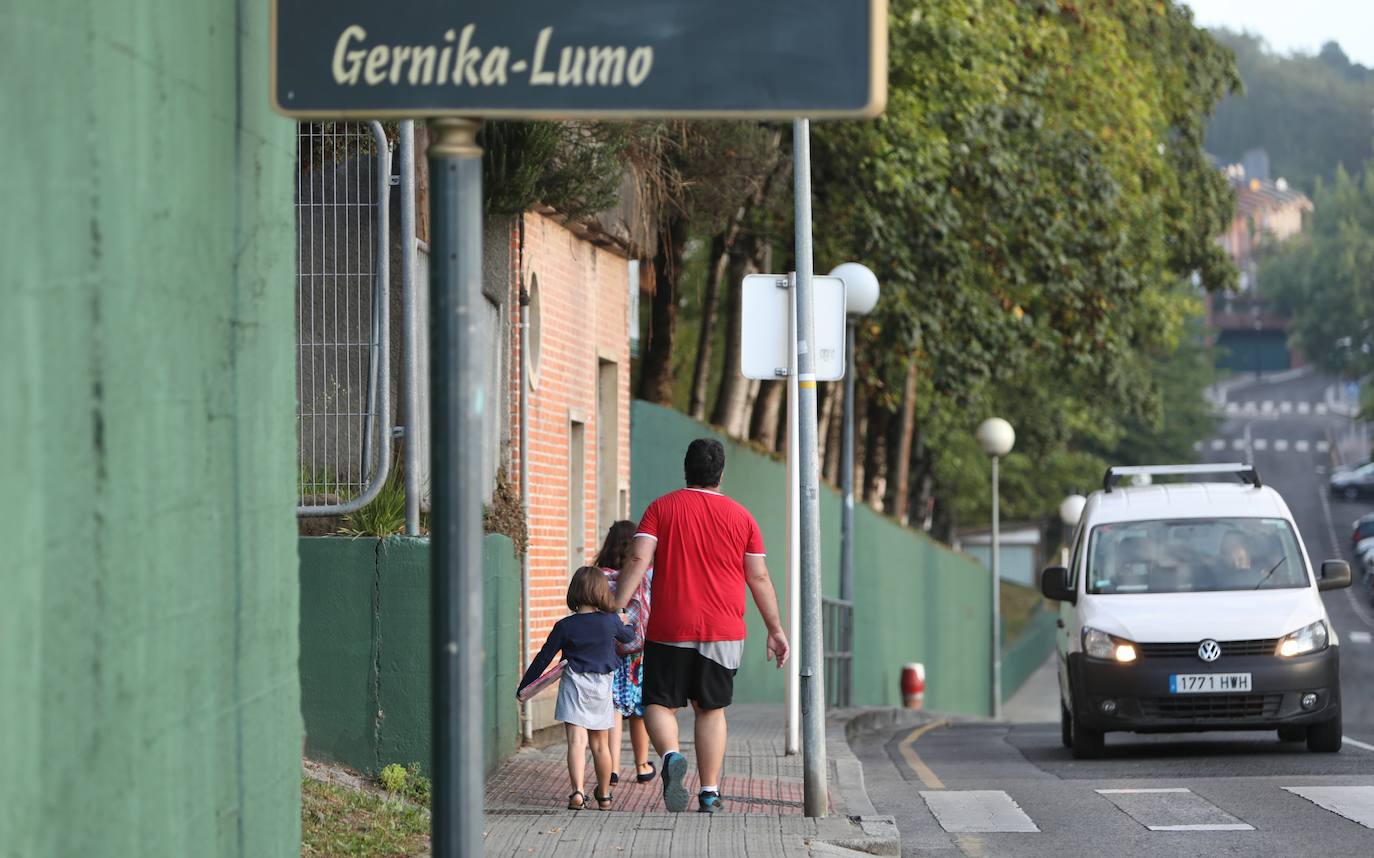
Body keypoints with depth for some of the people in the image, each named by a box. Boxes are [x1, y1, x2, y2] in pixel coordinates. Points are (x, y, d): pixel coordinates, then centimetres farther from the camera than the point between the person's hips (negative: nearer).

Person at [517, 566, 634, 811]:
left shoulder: (565, 626, -7)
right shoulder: (611, 622, -1)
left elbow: (543, 658, -3)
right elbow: (628, 635, 22)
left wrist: (524, 686, 7)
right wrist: (628, 627, 47)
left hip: (574, 684, -2)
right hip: (602, 685, 3)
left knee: (576, 741, -10)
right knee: (599, 744, 15)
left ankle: (577, 791, -27)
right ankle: (604, 795, 26)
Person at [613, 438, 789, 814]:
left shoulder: (662, 508, 1)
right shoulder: (741, 517, 5)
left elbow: (638, 560, -9)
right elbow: (759, 578, 5)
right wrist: (775, 630, 11)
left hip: (669, 629, -1)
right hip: (723, 631, 2)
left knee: (659, 702, 8)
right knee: (711, 709, 11)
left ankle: (671, 756, -21)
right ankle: (709, 794, 6)